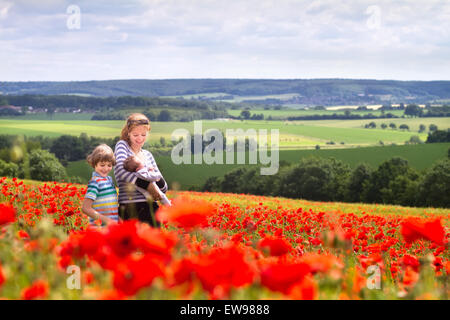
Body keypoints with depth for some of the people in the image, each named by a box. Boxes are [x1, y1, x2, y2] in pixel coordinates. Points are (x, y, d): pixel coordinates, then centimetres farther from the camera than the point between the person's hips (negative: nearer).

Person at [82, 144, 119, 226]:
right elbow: (85, 208, -16)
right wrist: (105, 220, -21)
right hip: (100, 227, -8)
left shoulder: (109, 179, 14)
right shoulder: (95, 182, -10)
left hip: (112, 224, 8)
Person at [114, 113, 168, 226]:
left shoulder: (148, 155, 19)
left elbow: (164, 189, 19)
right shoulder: (122, 145, 5)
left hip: (151, 207, 5)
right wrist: (147, 185, -22)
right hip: (130, 208, -5)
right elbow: (120, 171, -16)